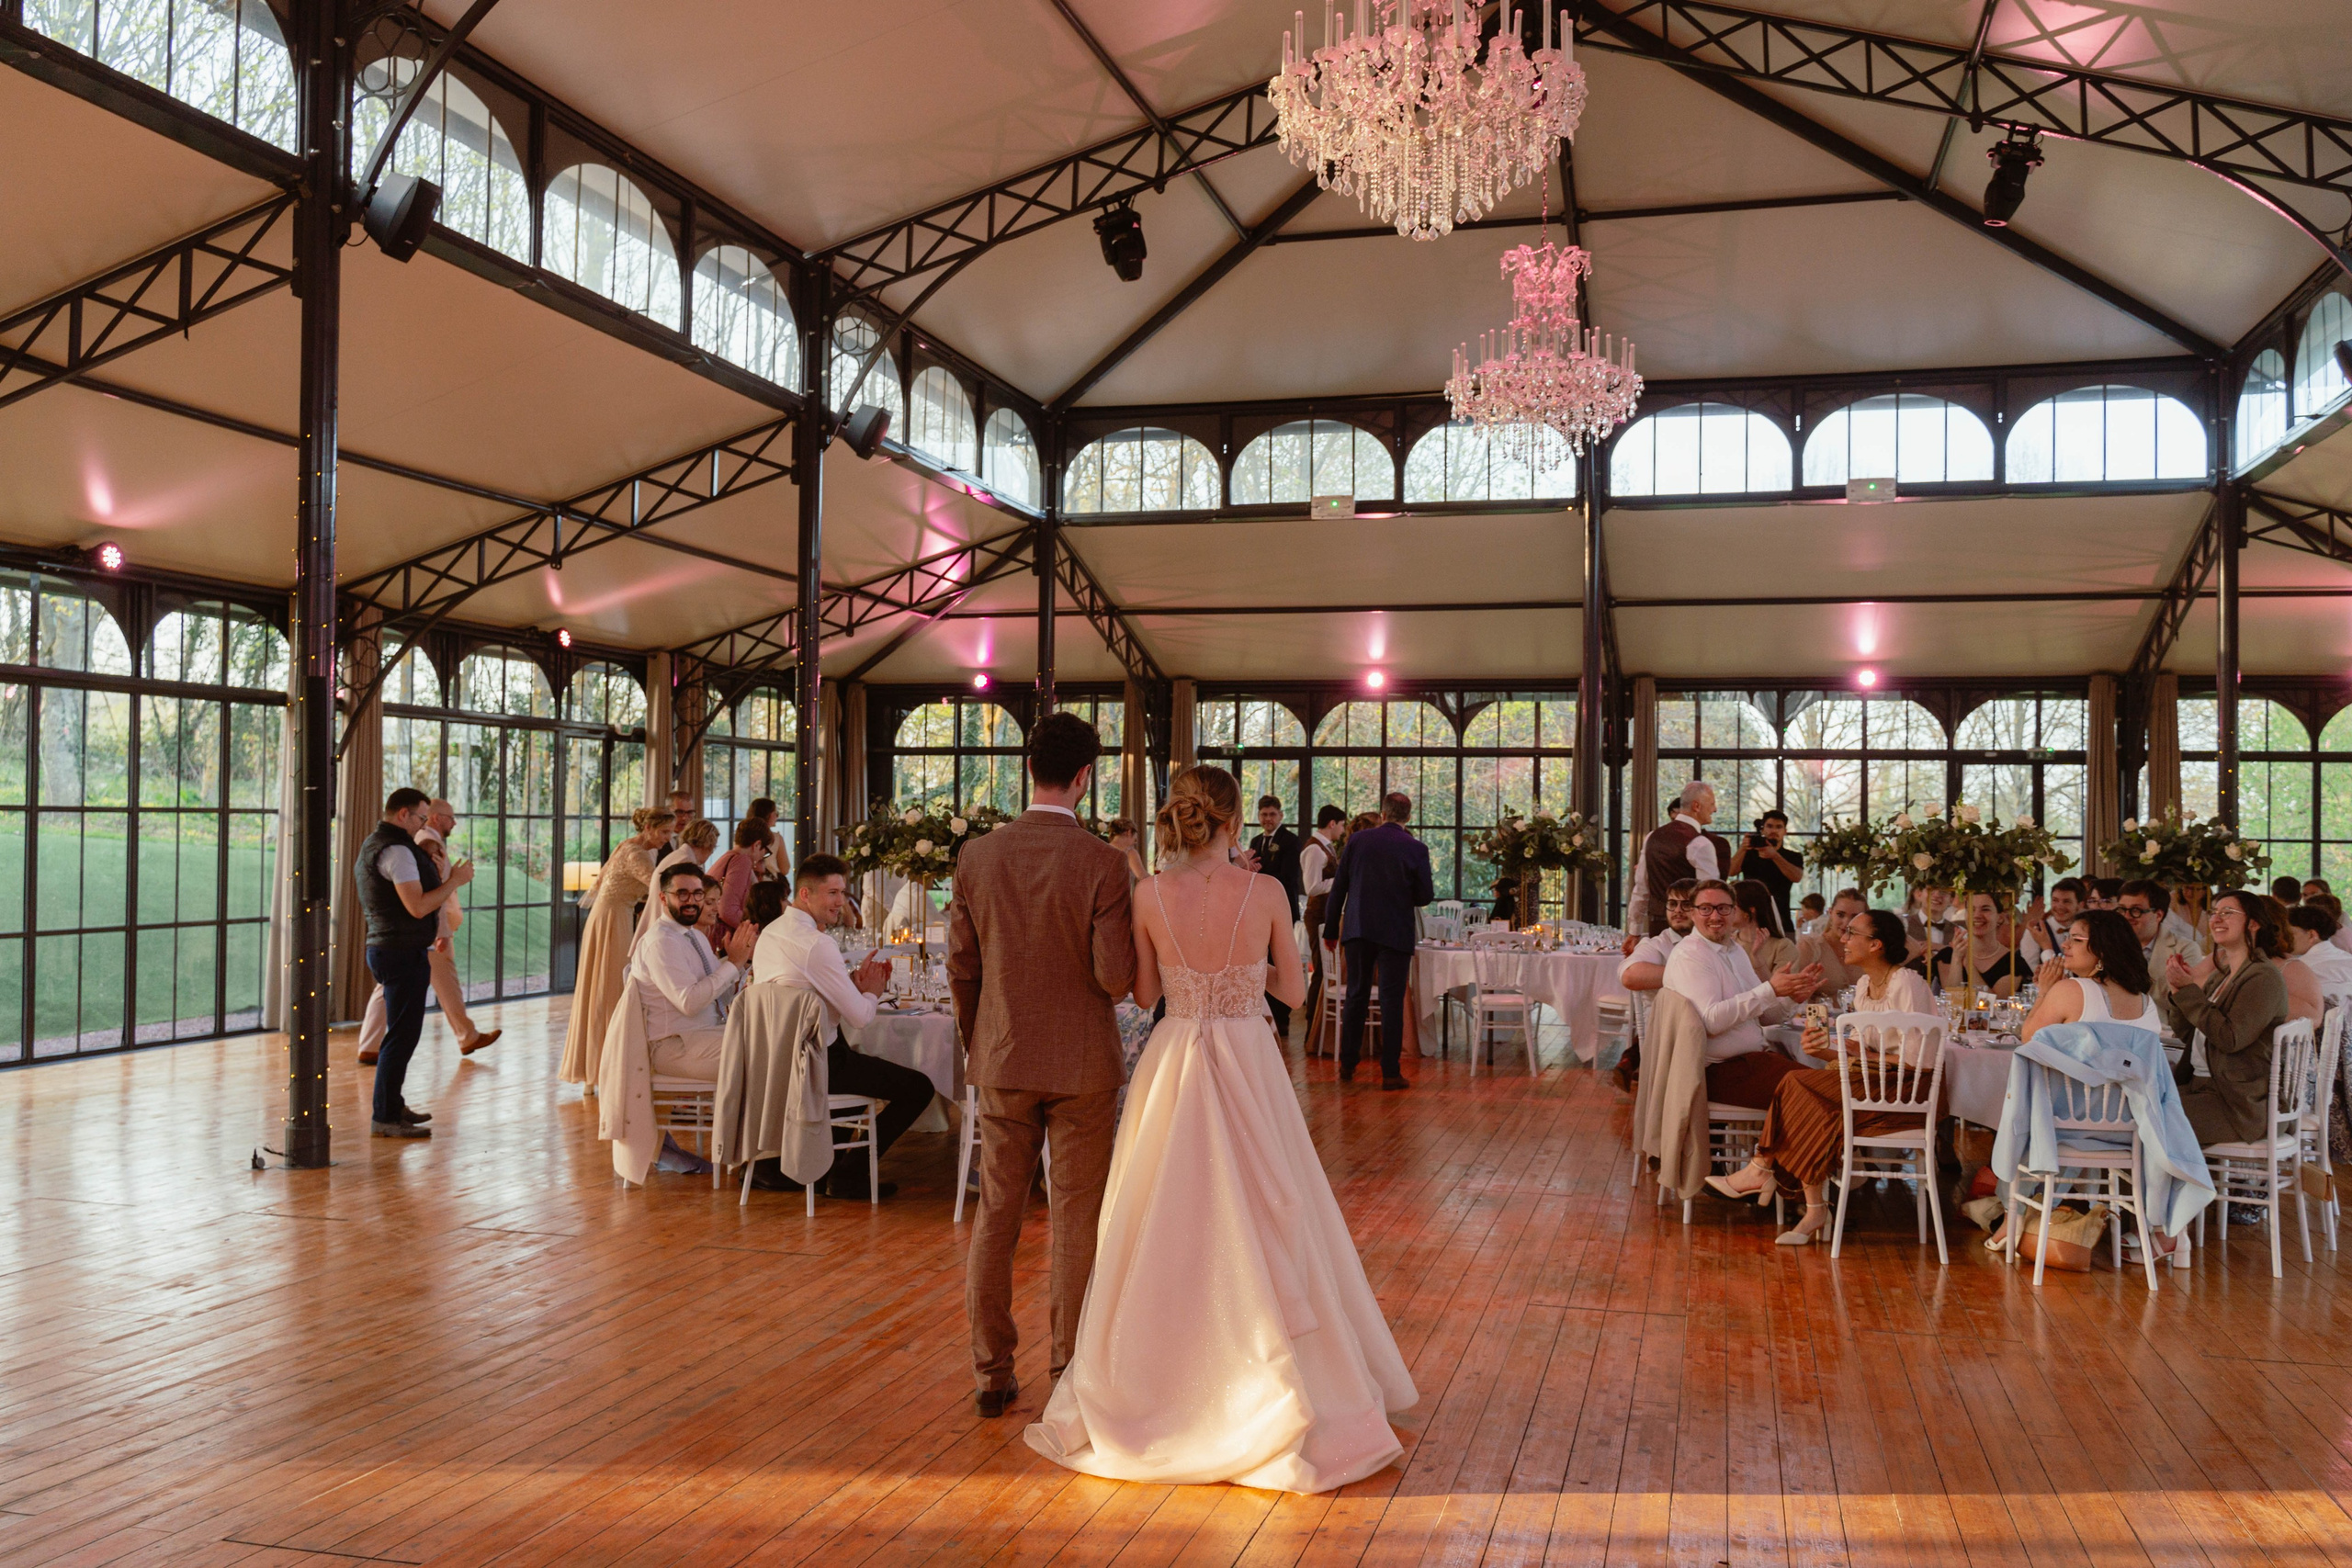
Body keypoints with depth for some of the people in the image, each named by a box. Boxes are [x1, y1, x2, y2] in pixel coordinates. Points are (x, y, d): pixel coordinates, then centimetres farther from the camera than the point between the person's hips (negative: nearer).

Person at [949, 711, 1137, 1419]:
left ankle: (992, 1373, 18)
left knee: (996, 1216, 12)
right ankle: (1071, 1370, 16)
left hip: (1002, 1061, 3)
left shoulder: (977, 856, -3)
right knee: (1078, 1221, 8)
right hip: (1081, 1063, -3)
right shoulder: (1102, 864, -15)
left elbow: (961, 967, 2)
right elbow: (1117, 978, -16)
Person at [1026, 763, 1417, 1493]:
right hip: (1249, 1066, -1)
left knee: (1168, 1231, 13)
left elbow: (1144, 990, 4)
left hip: (1174, 1067, 1)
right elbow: (1293, 989, 1)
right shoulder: (1266, 893, -10)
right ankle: (1281, 1398, 19)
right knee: (1263, 1228, 10)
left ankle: (1151, 1388, 24)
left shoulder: (1150, 895, -7)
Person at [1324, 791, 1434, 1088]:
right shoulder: (1416, 848, -6)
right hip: (1396, 932, -2)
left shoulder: (1357, 841, 0)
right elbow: (1425, 896, -4)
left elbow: (1338, 887, 2)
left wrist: (1331, 929, 10)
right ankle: (1391, 1072, 2)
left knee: (1356, 997, 14)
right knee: (1392, 1001, 2)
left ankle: (1347, 1064, 20)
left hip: (1357, 930, 2)